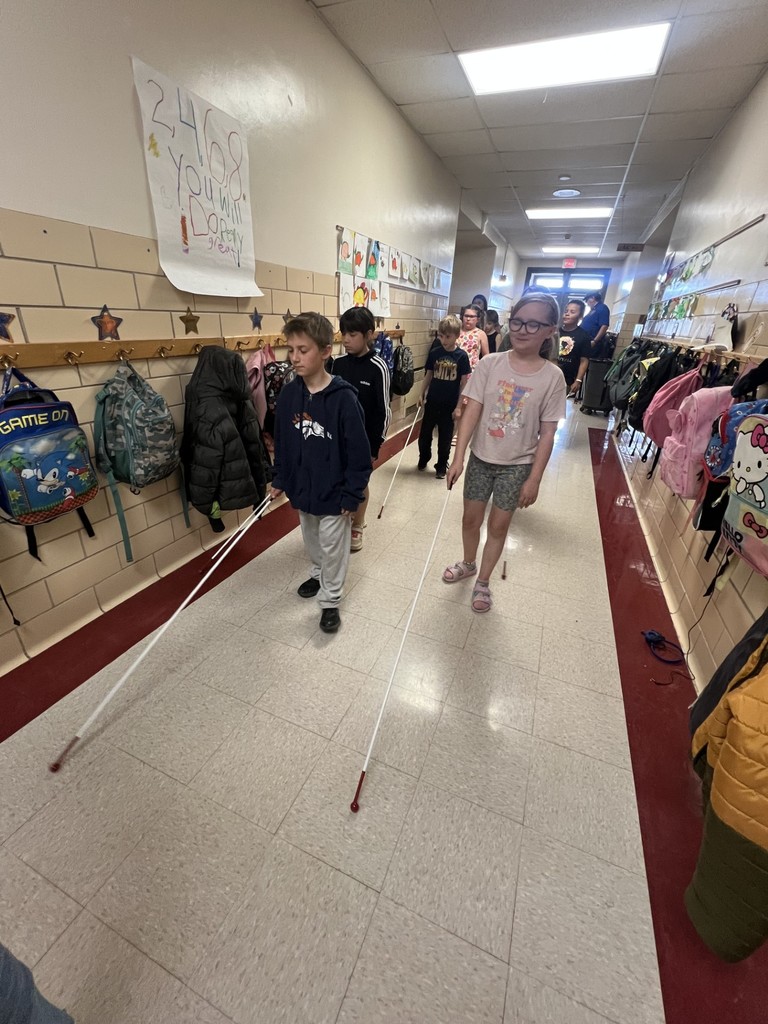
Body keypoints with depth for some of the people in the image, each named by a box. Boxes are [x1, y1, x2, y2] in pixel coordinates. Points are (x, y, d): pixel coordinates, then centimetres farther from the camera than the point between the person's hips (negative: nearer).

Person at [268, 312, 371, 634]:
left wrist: (352, 495, -15)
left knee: (332, 548, 10)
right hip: (301, 489, 6)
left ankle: (330, 600, 30)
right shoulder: (288, 394, -4)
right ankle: (318, 574, 52)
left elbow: (358, 452, -17)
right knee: (311, 541, 25)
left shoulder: (343, 397, -20)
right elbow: (281, 442, 7)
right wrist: (279, 479, 7)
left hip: (334, 493, -5)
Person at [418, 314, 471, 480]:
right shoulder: (434, 353, 0)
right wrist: (422, 394, 6)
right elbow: (428, 375, 9)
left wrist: (459, 406, -9)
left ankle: (441, 466, 24)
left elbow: (464, 382, -7)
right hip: (432, 402, 3)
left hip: (450, 405, -3)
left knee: (445, 438, 8)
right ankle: (423, 459, 35)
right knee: (424, 434, 11)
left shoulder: (462, 356, -8)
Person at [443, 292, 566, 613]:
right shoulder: (490, 364, -8)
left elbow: (547, 434, -8)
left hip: (517, 465, -1)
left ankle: (483, 582, 30)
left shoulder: (552, 376, -9)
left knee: (498, 525, 9)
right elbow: (471, 411, -11)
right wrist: (458, 458, -17)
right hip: (481, 457, 2)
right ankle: (468, 564, 42)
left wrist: (534, 479, -9)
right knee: (471, 518, 14)